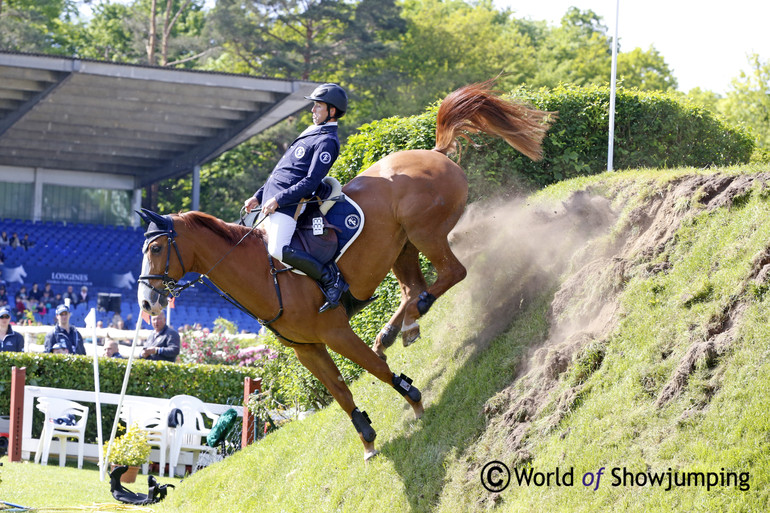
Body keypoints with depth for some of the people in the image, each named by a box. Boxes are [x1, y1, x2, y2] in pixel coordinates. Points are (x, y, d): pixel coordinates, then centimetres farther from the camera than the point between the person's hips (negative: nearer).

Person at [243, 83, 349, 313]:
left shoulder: (327, 141, -10)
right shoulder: (311, 133, 21)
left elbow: (310, 182, -18)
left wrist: (278, 200, -22)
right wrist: (258, 196, 18)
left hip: (288, 202, -11)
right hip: (271, 198, 11)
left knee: (278, 249, -27)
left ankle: (330, 278, -15)